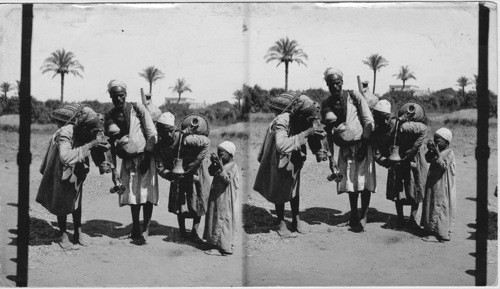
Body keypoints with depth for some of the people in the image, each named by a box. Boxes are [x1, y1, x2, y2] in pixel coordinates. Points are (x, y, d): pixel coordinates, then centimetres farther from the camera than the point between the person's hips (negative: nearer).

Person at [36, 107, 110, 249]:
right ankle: (63, 235, 16)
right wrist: (89, 146, -45)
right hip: (60, 172, -5)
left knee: (77, 200, 9)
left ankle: (78, 232, 20)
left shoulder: (91, 135, -15)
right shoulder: (65, 133, -33)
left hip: (77, 172, 5)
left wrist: (103, 145, -25)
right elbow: (65, 157, -46)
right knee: (62, 203, 4)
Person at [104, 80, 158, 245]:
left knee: (146, 194, -5)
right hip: (127, 161, 3)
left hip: (144, 157, -3)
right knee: (132, 195, 7)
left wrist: (147, 159, -11)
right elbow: (110, 144, 7)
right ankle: (135, 229, 21)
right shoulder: (109, 117, 3)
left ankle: (145, 230, 6)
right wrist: (113, 170, 3)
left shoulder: (137, 109, -8)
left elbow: (152, 134, -8)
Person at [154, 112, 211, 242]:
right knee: (179, 203, 4)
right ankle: (182, 233, 18)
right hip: (178, 174, 4)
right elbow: (161, 168, -16)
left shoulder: (184, 139, -31)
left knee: (198, 203, 1)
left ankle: (194, 233, 14)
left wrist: (196, 162, -28)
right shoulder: (159, 147, -16)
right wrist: (170, 174, -37)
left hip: (196, 172, -3)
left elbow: (206, 142, -26)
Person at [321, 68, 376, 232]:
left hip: (362, 144, -3)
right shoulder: (325, 105, 1)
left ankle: (363, 217, 10)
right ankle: (353, 217, 21)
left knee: (364, 182, -4)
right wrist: (331, 157, 0)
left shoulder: (354, 96, -8)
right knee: (350, 184, 7)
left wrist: (364, 146, -10)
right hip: (345, 148, 3)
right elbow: (328, 132, 5)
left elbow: (369, 122, -7)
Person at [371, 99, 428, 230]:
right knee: (396, 189, 4)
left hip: (413, 158, -3)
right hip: (396, 160, 4)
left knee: (416, 189, -1)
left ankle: (412, 219, 8)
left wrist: (413, 149, -25)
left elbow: (423, 129, -23)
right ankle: (400, 219, 17)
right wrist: (389, 162, -36)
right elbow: (378, 156, -15)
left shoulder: (402, 126, -31)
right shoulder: (377, 135, -17)